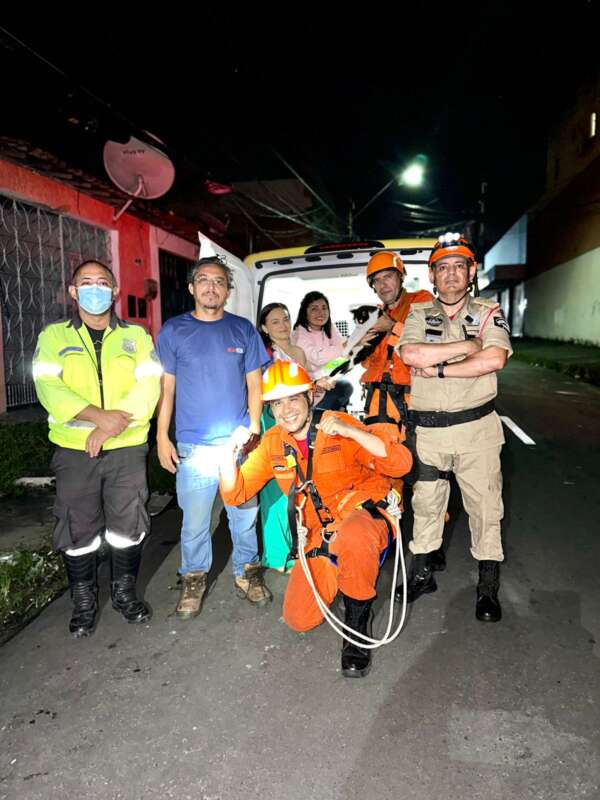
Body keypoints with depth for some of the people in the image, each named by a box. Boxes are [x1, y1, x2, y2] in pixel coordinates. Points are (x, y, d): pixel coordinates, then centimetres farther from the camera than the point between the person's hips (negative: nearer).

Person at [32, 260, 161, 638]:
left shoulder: (136, 336, 7)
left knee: (129, 526, 8)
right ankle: (84, 601, 28)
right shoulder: (54, 336, 6)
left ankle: (125, 592, 30)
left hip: (127, 447, 1)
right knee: (78, 529, 8)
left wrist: (113, 425, -17)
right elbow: (49, 388, -9)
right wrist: (100, 416, -21)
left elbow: (148, 387, -4)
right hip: (74, 449, 0)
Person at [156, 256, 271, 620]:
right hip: (193, 446, -1)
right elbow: (165, 387, 4)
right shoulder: (174, 330, 3)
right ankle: (194, 579, 28)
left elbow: (254, 385, 6)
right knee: (195, 520, 6)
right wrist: (162, 437, -1)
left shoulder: (243, 329, 5)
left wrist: (254, 432, -1)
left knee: (245, 515, 10)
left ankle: (247, 572, 31)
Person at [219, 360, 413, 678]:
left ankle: (357, 625, -14)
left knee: (352, 538, -41)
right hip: (320, 534, 5)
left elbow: (401, 463, -22)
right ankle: (339, 574, 29)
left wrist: (350, 431, -33)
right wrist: (229, 452, -16)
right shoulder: (273, 443, 2)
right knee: (298, 619, -1)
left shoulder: (339, 426, -13)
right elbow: (236, 494, 2)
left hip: (364, 512, -5)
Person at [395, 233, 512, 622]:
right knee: (426, 504, 13)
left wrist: (439, 369, -15)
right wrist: (466, 346, -12)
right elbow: (410, 354, -13)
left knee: (485, 506, 5)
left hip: (477, 427, -1)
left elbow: (495, 360, -16)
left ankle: (489, 587, 20)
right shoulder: (419, 314, 8)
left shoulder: (488, 312, 3)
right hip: (427, 429, 2)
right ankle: (423, 574, 30)